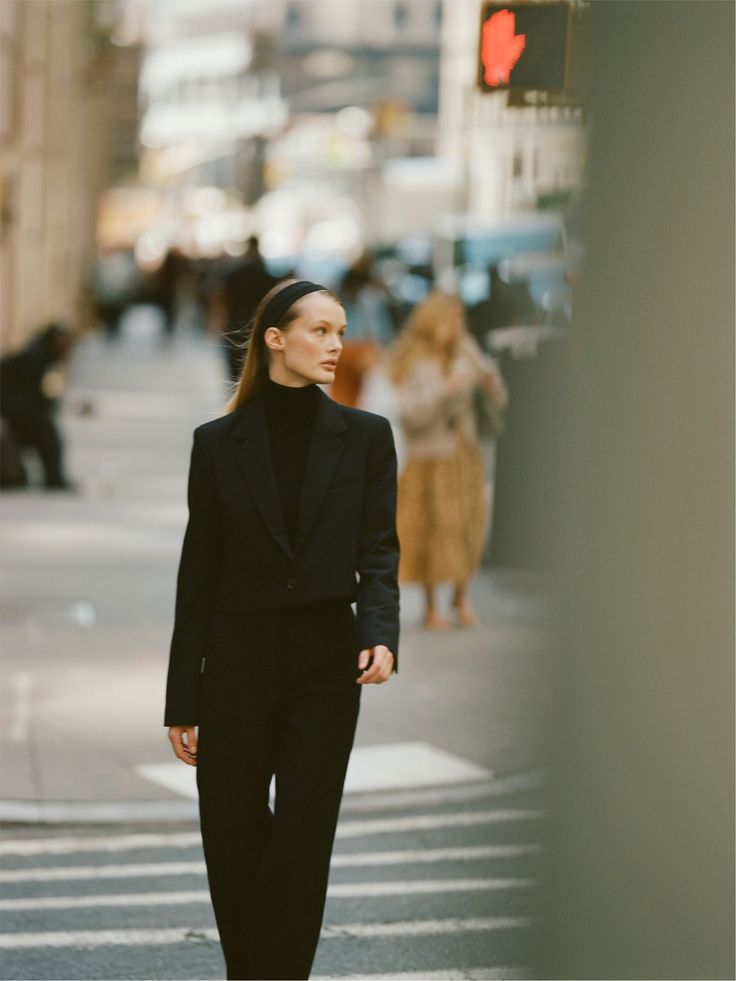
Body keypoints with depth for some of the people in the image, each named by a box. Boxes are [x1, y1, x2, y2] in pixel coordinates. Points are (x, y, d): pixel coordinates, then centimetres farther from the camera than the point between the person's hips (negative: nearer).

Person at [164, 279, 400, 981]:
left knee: (300, 846, -3)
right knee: (231, 844, 4)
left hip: (325, 660, 0)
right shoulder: (219, 442, 2)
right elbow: (199, 572, 4)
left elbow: (378, 551, -1)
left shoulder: (364, 437, 4)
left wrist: (381, 633, -22)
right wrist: (181, 699, 2)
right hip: (237, 660, 0)